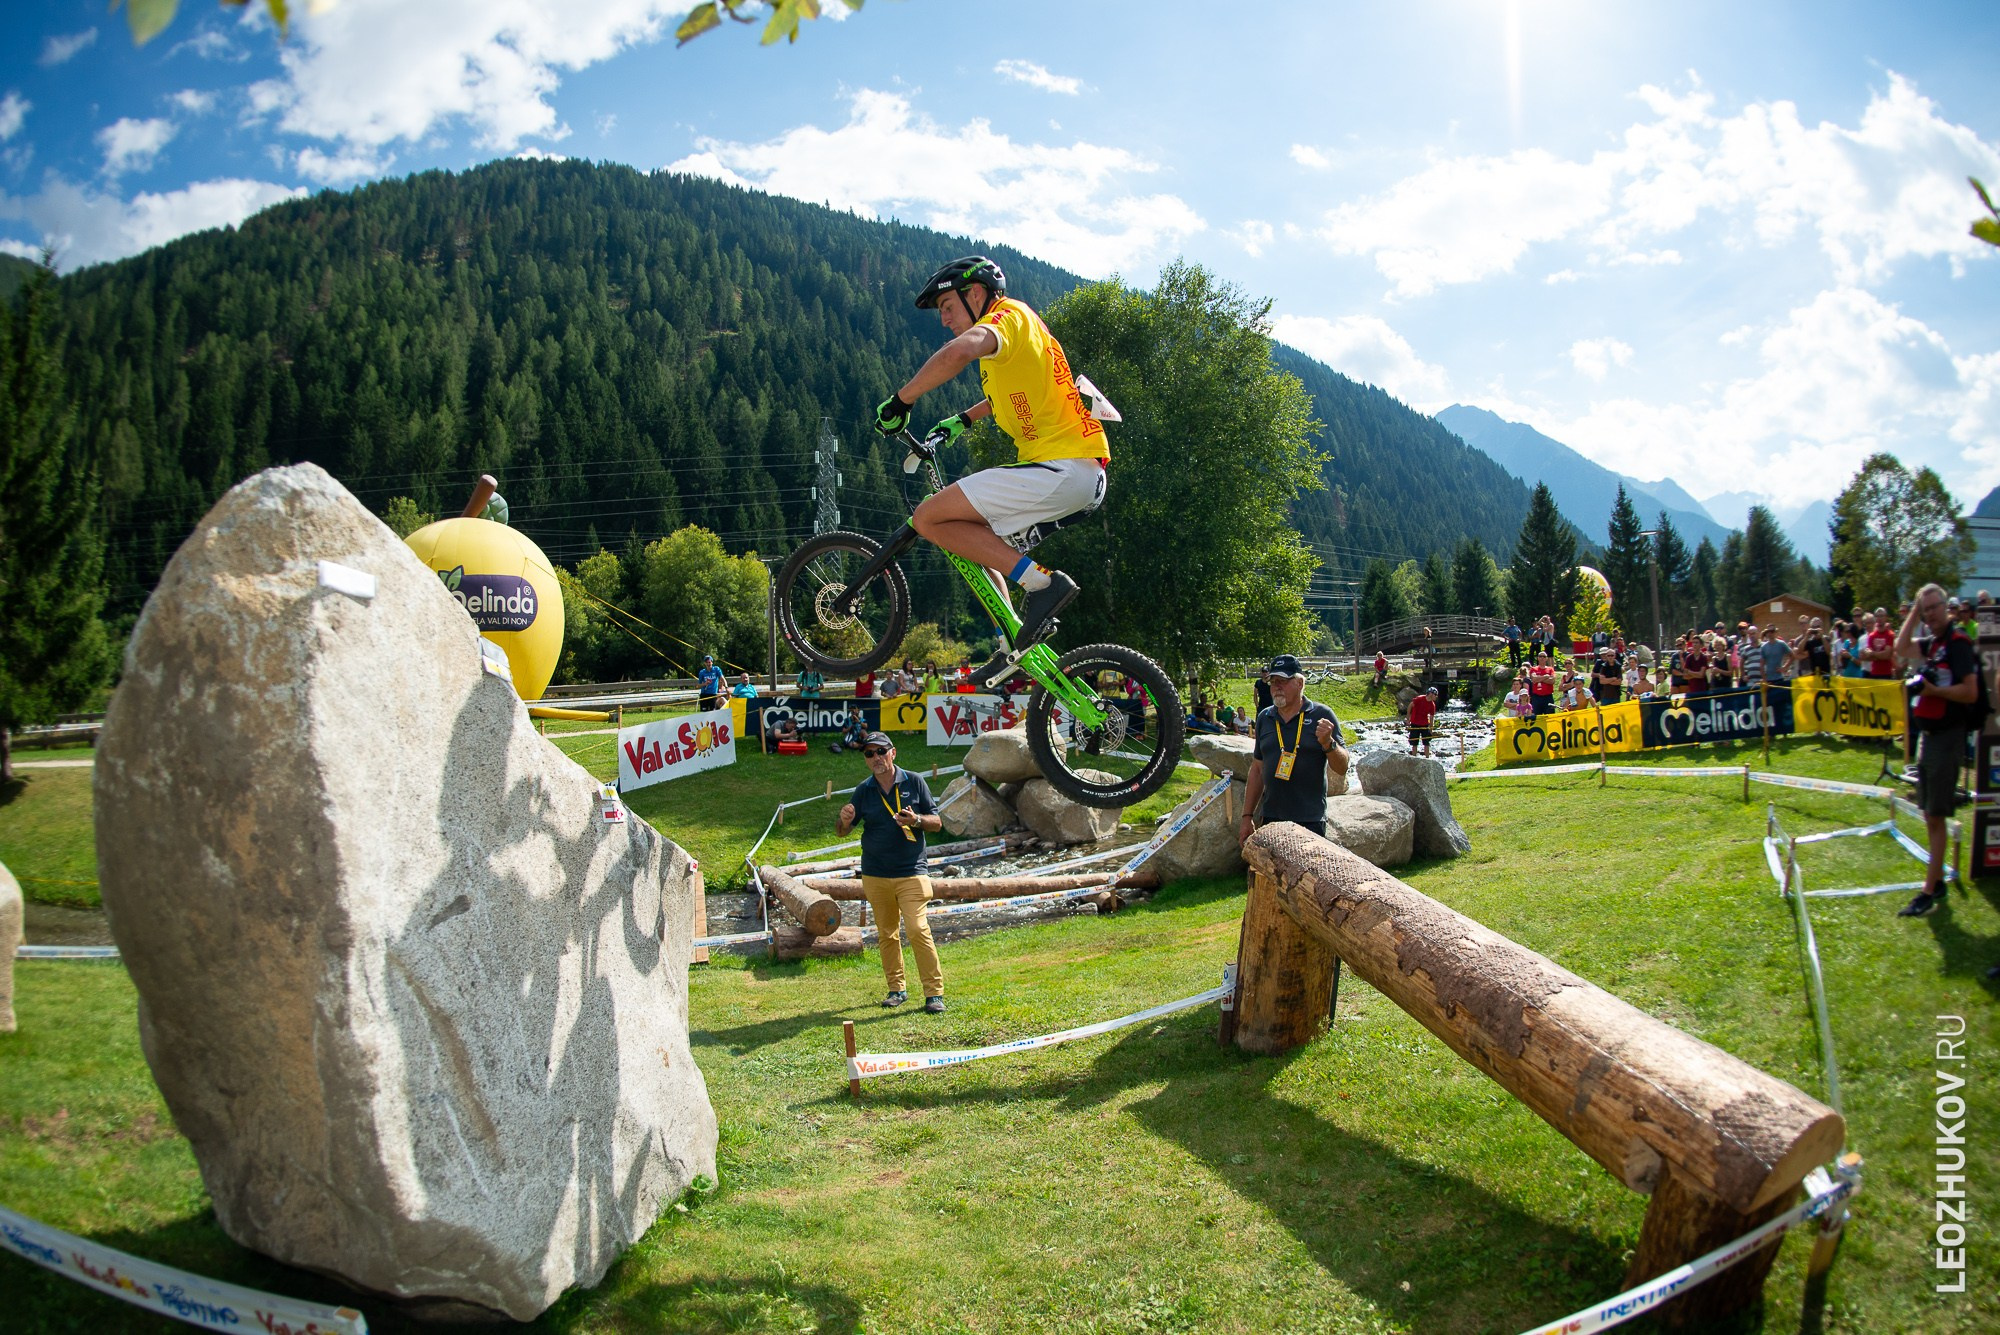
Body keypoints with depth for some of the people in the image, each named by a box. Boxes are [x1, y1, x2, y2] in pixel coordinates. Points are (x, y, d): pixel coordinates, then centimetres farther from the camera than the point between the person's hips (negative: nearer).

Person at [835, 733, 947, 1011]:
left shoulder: (914, 782, 1)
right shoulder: (863, 790, 6)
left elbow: (937, 823, 3)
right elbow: (842, 831, 7)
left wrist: (916, 820, -18)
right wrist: (844, 819, -17)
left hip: (911, 873, -3)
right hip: (874, 876, 3)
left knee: (918, 929, -12)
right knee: (887, 934, 9)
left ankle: (934, 993, -7)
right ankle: (896, 989, 21)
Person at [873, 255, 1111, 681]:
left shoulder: (1008, 314, -4)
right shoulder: (1017, 328, 26)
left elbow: (960, 350, -28)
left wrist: (899, 401, -19)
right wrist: (963, 419, 43)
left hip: (1061, 468, -10)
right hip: (1085, 473, 10)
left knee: (929, 518, -12)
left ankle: (1042, 583, -15)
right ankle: (1014, 643, 16)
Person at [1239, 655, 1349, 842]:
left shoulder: (1321, 716, -2)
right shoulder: (1265, 718, 10)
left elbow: (1342, 768, -2)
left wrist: (1328, 743, -21)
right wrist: (1247, 816, 12)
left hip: (1310, 821, -4)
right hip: (1271, 820, 4)